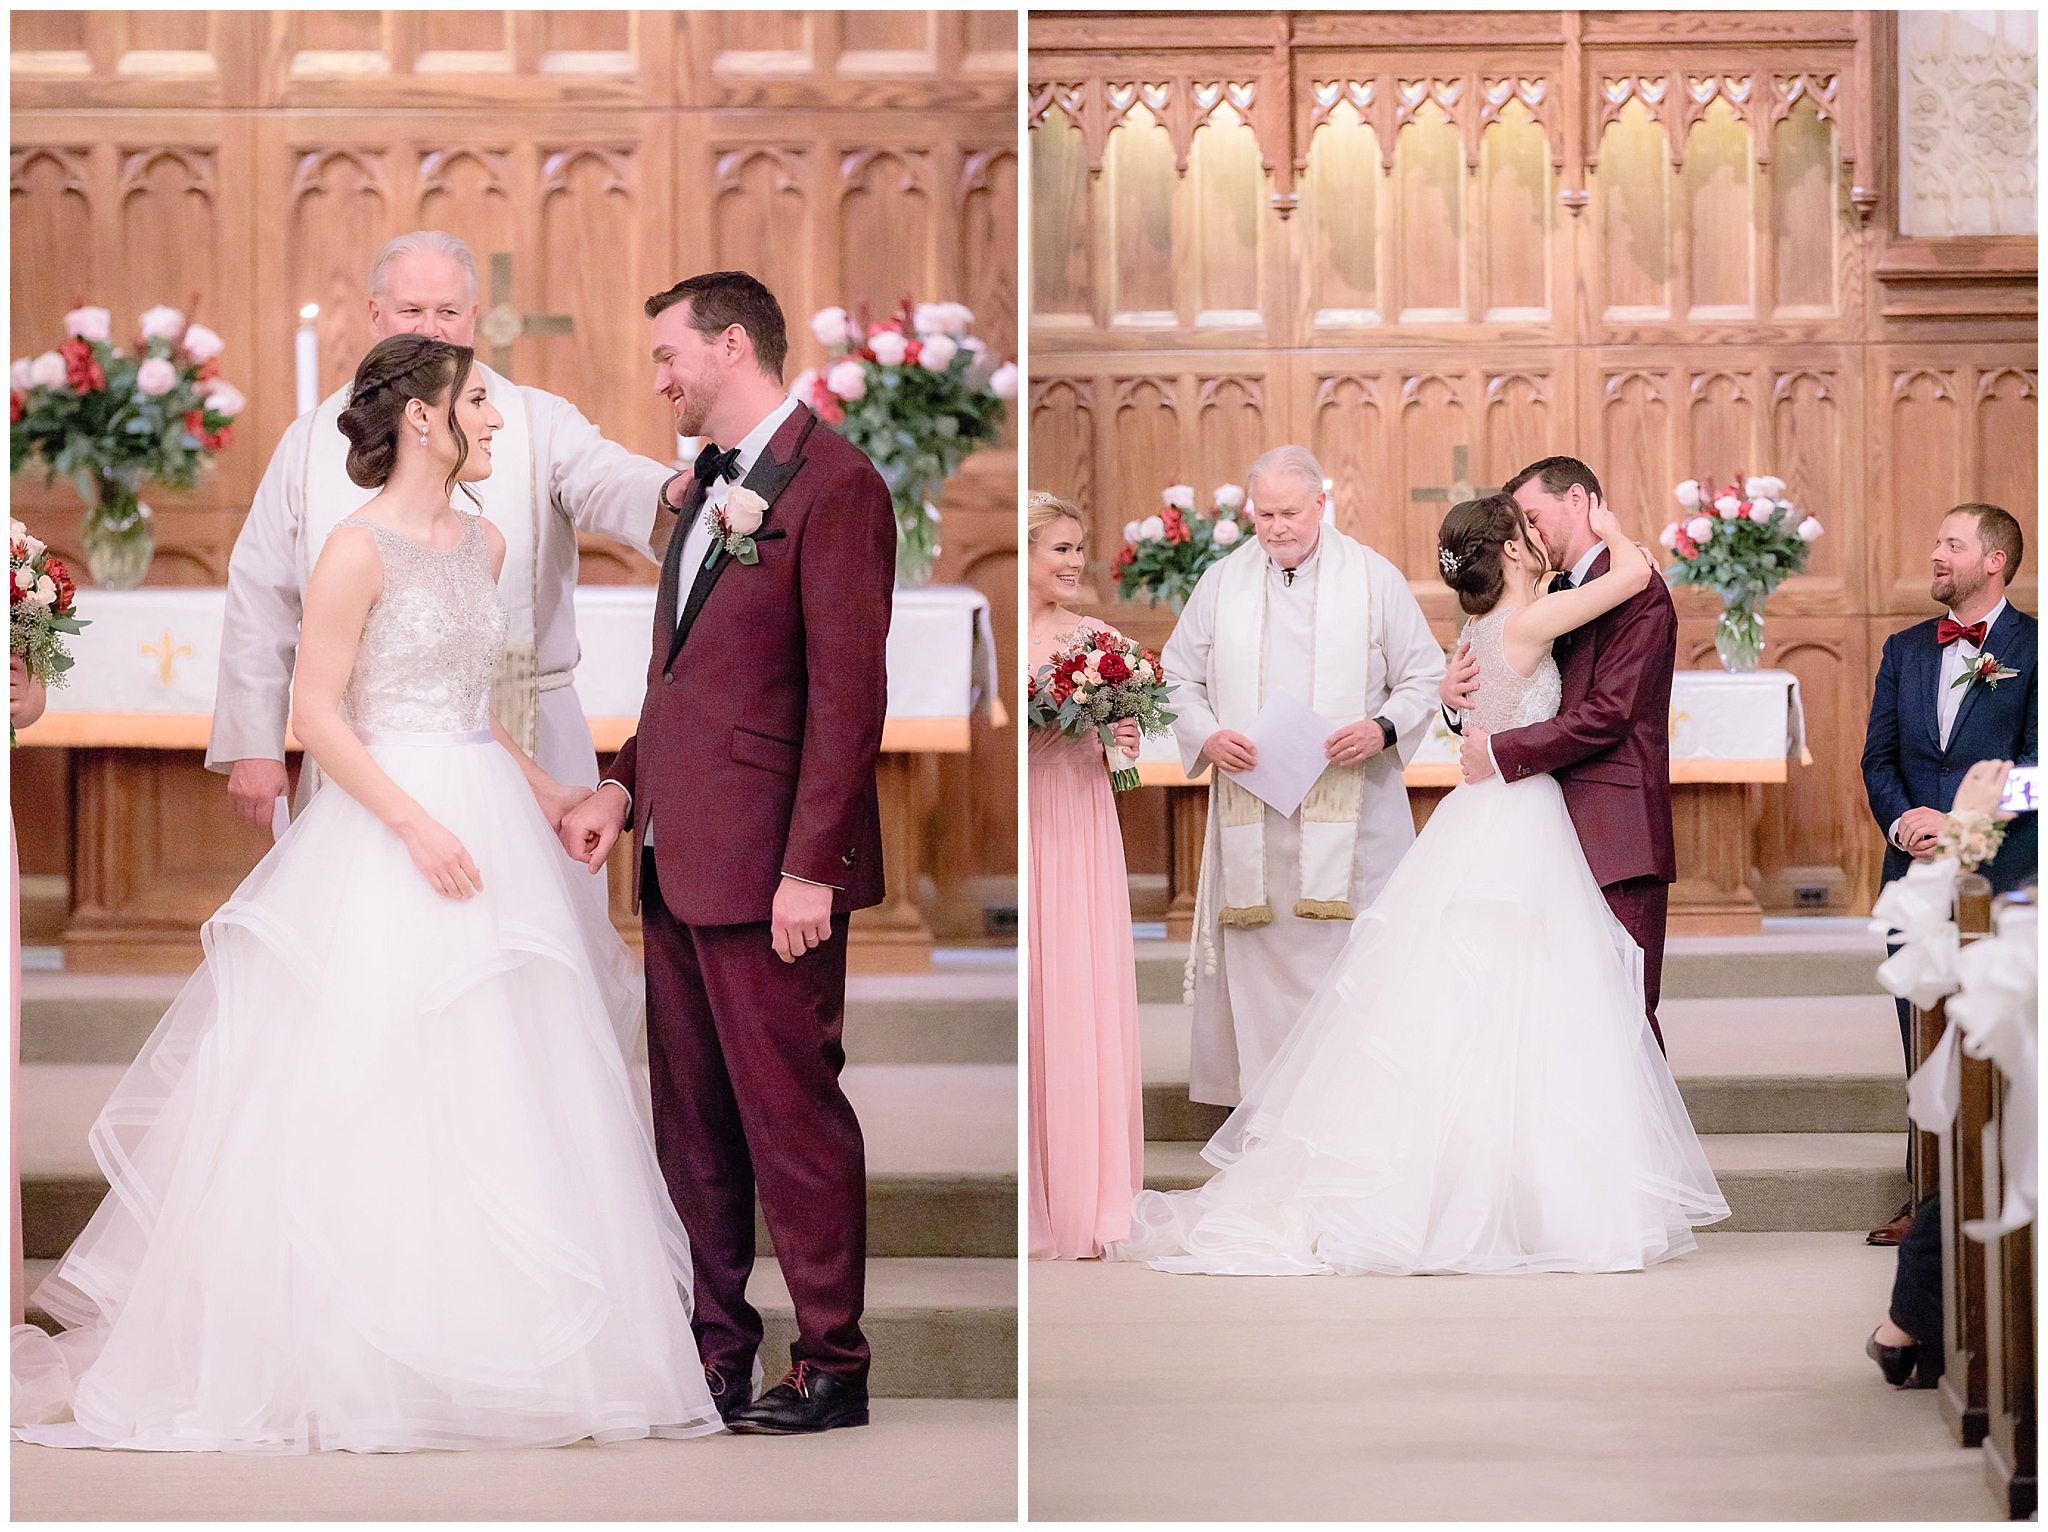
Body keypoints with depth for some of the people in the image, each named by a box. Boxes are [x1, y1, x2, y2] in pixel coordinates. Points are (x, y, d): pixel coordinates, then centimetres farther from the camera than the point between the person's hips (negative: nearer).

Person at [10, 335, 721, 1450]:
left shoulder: (484, 544, 12)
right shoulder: (359, 550, -11)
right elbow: (316, 715, -14)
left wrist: (544, 792, 13)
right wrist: (418, 827, -19)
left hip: (486, 820, 8)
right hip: (385, 827, -8)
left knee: (496, 1089, 7)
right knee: (380, 1093, -5)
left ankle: (481, 1337, 15)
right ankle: (350, 1349, 3)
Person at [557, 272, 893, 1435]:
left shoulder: (833, 485, -11)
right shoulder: (709, 489, 17)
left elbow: (849, 693, -16)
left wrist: (809, 867, -19)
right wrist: (626, 786, 10)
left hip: (768, 869, -9)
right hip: (679, 861, 9)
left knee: (793, 1118, -2)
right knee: (693, 1128, 13)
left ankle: (832, 1368, 8)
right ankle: (718, 1349, 22)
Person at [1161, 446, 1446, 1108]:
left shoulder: (1375, 578, 4)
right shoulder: (1221, 582, 10)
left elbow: (1424, 675, 7)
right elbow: (1180, 680, 15)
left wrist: (1384, 729, -12)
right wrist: (1206, 736, -5)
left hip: (1351, 805, -2)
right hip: (1251, 811, 2)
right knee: (1255, 955, -1)